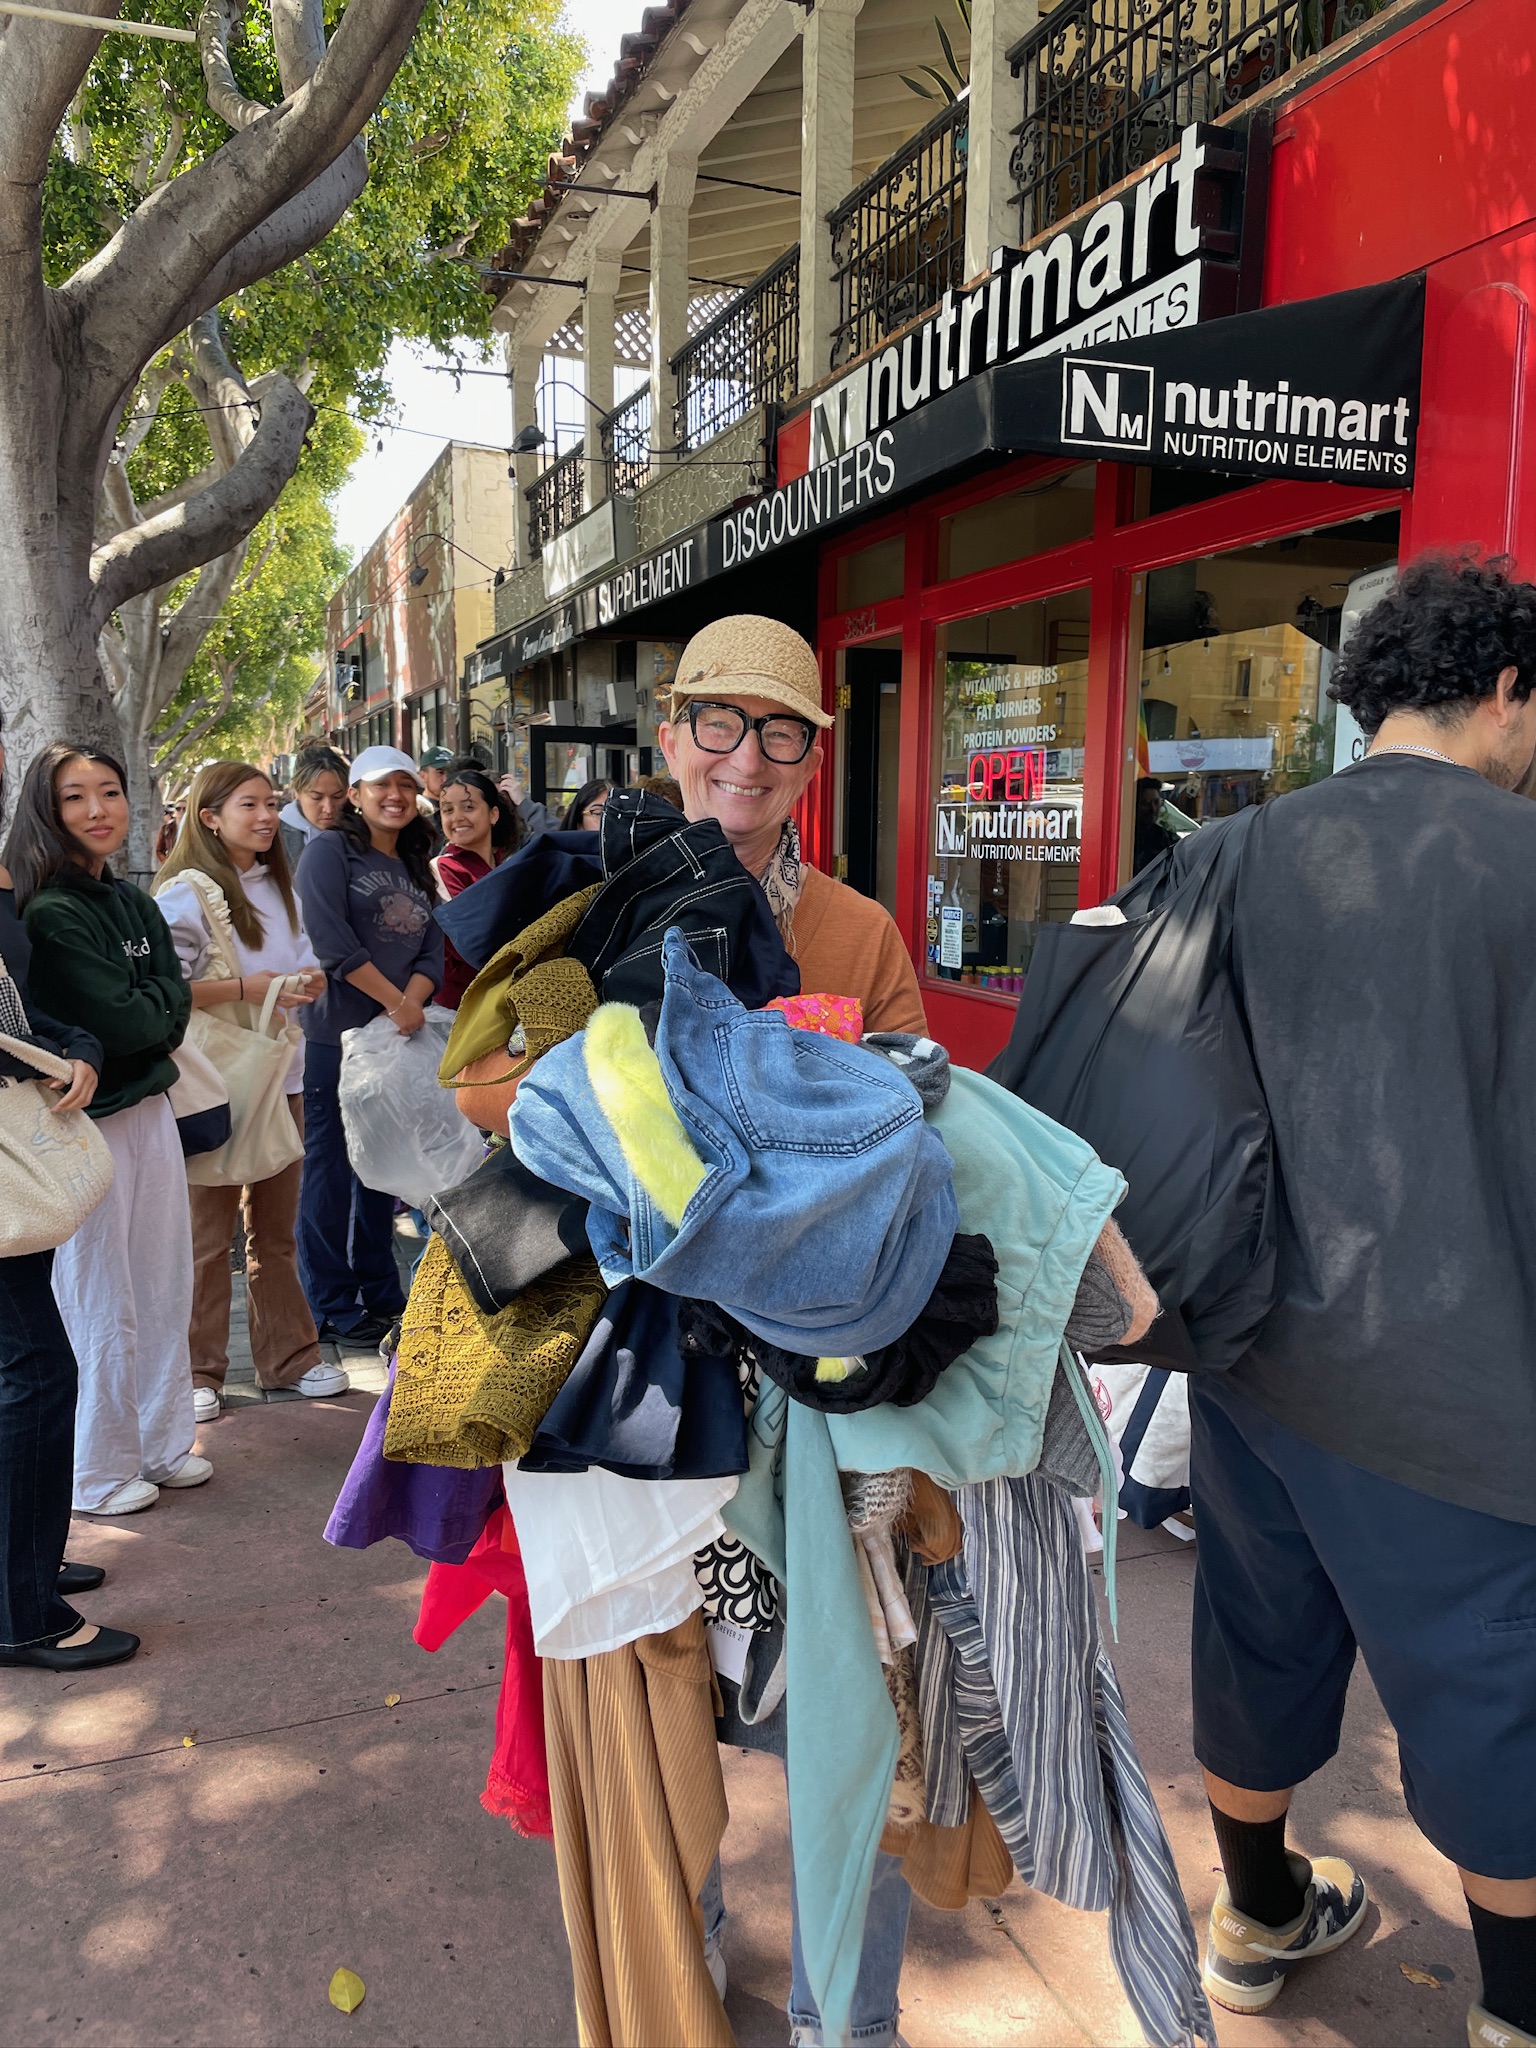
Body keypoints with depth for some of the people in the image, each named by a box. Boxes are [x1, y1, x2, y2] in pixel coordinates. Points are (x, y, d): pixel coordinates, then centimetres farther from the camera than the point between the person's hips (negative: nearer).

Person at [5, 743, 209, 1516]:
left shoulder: (135, 906, 10)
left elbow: (175, 1004, 5)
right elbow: (118, 1022, -19)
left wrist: (147, 1009, -12)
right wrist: (163, 1004, -2)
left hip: (149, 1109, 8)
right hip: (86, 1125, -8)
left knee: (165, 1286, 15)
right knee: (101, 1307, 3)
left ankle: (162, 1444, 31)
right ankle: (98, 1474, 20)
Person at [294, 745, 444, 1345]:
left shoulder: (415, 867, 18)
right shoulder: (331, 850, -3)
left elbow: (432, 949, 9)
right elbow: (332, 940, -15)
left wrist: (412, 1003, -10)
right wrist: (395, 1001, -14)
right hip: (336, 1032, -7)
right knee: (331, 1167, -1)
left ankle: (381, 1294, 23)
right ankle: (331, 1305, 9)